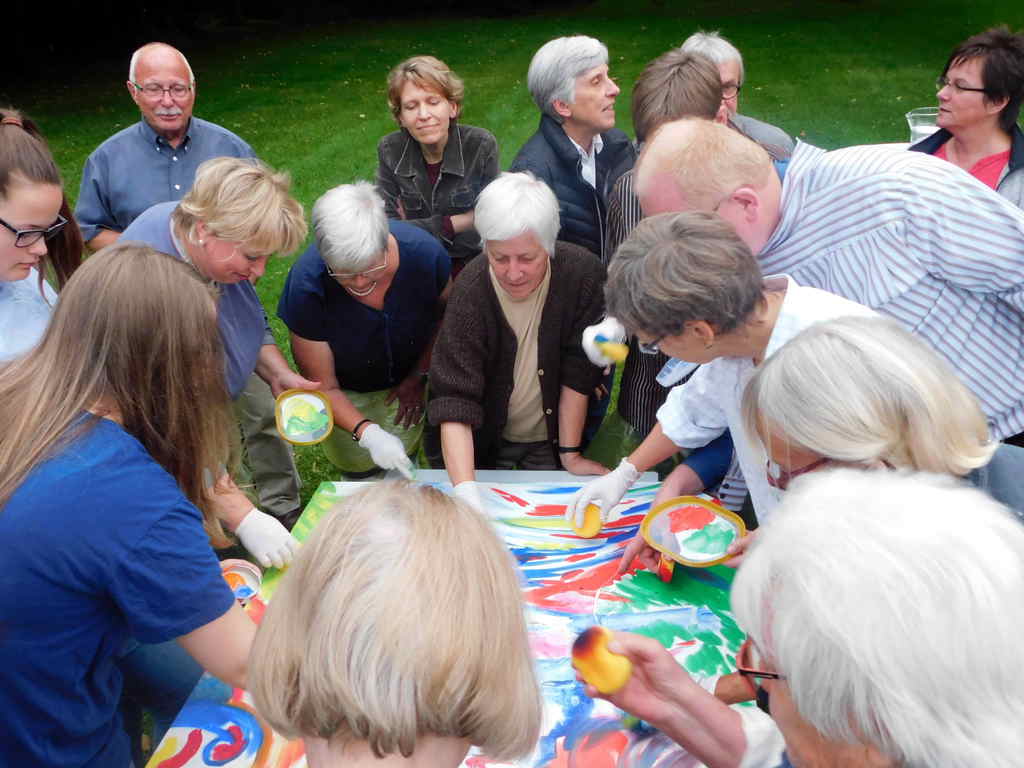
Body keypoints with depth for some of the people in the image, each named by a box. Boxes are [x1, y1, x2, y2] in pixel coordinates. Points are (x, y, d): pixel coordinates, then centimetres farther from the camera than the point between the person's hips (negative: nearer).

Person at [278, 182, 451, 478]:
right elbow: (324, 387, -26)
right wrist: (367, 432, -40)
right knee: (358, 470, 7)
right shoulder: (306, 285, -36)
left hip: (406, 379, 2)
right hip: (345, 393, -1)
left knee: (402, 462, 11)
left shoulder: (425, 253, -31)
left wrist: (419, 378, -6)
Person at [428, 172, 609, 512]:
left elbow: (577, 375, -15)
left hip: (552, 438, 1)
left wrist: (570, 455, -10)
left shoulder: (583, 274, -23)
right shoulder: (470, 291, -26)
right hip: (485, 441, 0)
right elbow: (453, 400, -30)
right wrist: (465, 492, -41)